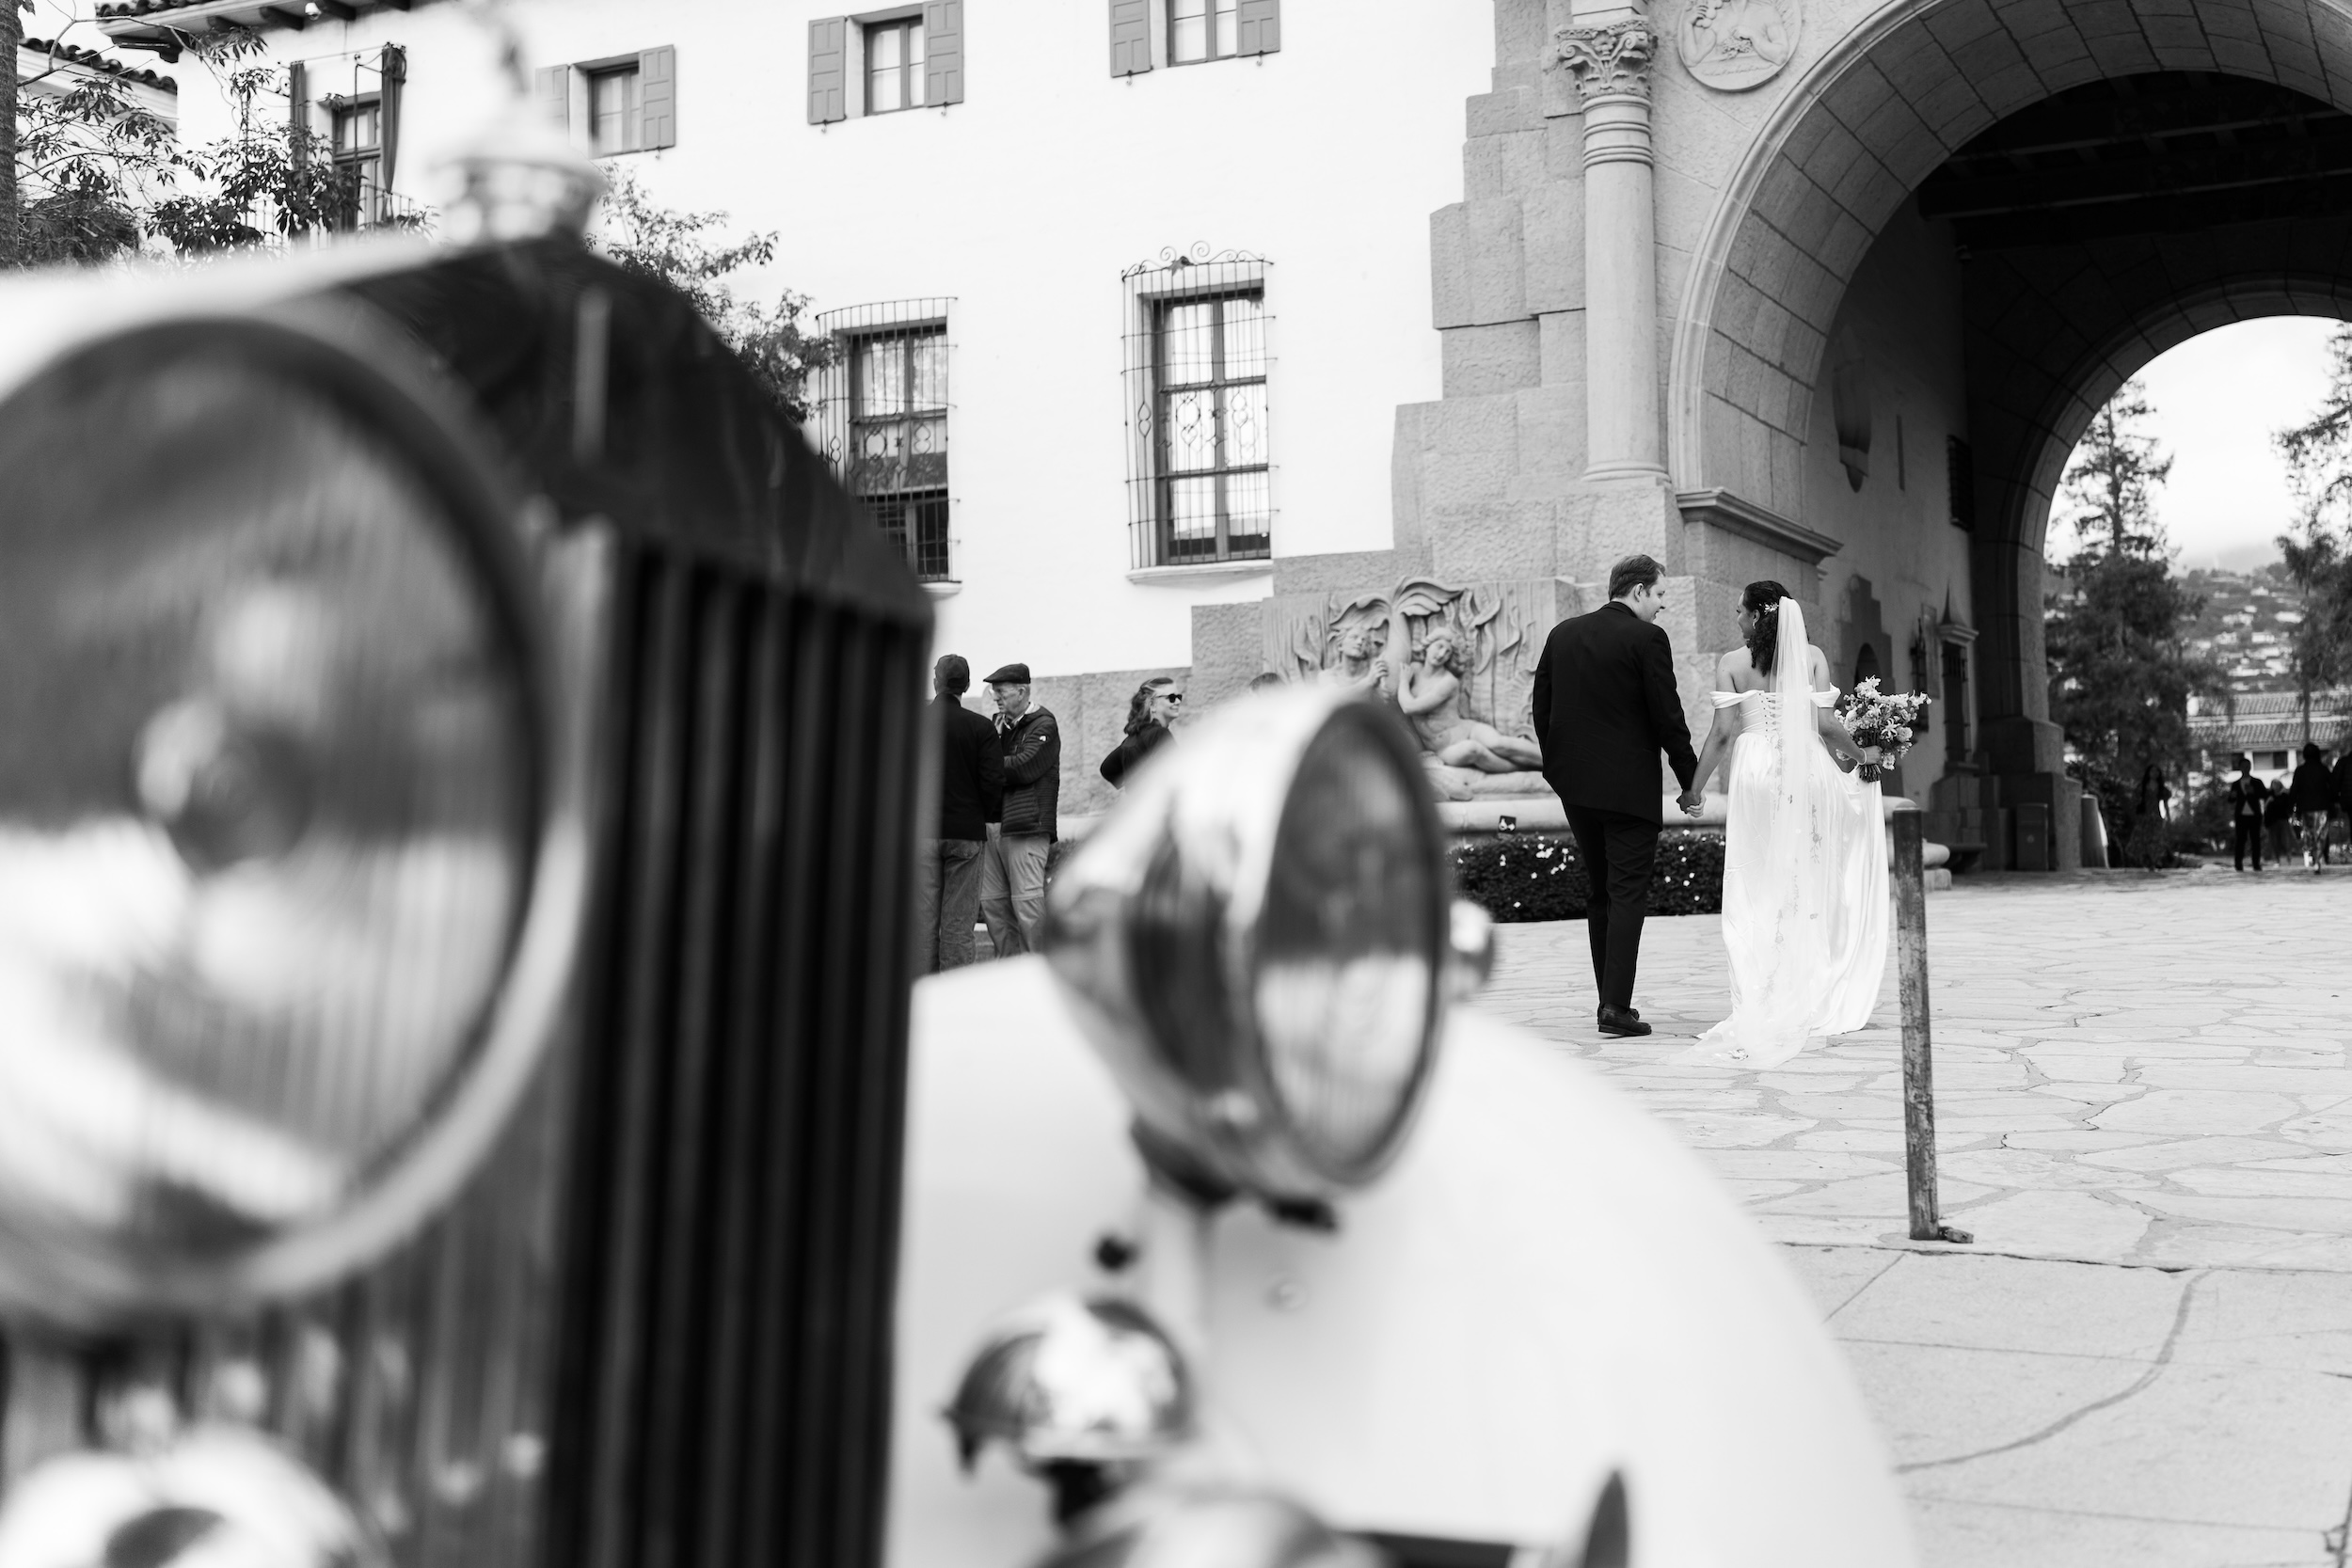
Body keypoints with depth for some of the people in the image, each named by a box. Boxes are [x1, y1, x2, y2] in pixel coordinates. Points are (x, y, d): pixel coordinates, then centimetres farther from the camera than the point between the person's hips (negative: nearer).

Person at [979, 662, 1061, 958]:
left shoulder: (1043, 726, -3)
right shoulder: (1000, 724, 20)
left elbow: (1024, 767, -15)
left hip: (1027, 824, -8)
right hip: (993, 823, 8)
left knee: (1027, 900, -9)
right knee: (991, 901, 8)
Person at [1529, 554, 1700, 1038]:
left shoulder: (1562, 633, 8)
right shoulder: (1647, 639, -10)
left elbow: (1541, 707, 11)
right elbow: (1667, 716, -11)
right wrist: (1691, 780, -2)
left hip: (1575, 785, 6)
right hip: (1629, 786, -6)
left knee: (1600, 893, 16)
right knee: (1628, 894, -2)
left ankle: (1610, 998, 19)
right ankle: (1617, 1007, -8)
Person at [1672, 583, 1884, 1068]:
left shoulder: (1732, 662, 0)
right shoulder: (1812, 656, 4)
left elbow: (1722, 732, -5)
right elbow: (1826, 724, -3)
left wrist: (1694, 788, 2)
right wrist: (1862, 757, 14)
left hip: (1757, 771, -1)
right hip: (1809, 770, 1)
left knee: (1758, 889, 3)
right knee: (1812, 887, 8)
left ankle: (1763, 1004, -2)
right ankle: (1817, 1001, 9)